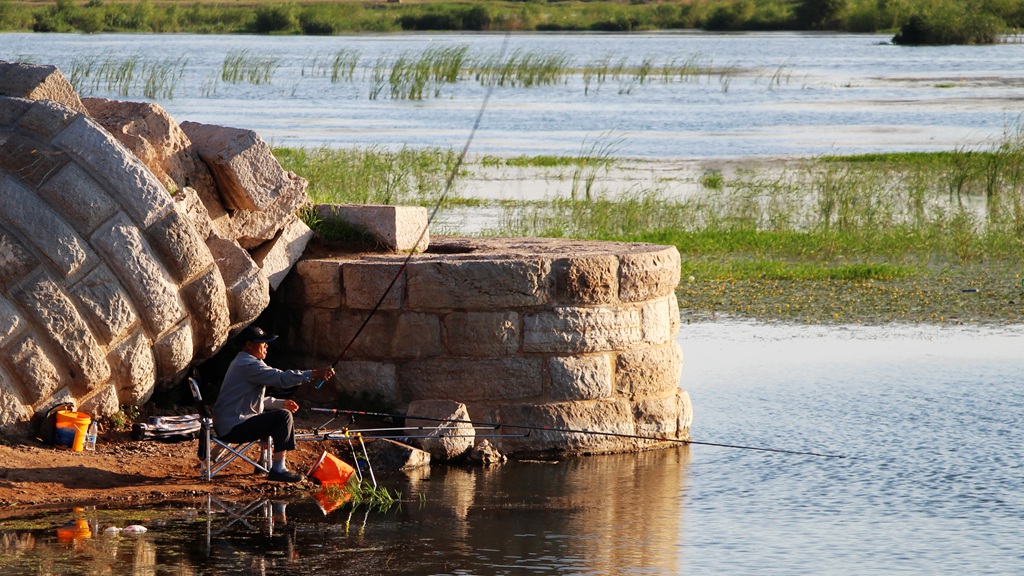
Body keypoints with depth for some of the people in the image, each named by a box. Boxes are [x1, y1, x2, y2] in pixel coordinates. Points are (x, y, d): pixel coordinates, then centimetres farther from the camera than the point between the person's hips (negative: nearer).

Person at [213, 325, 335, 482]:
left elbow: (257, 400, 26)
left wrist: (281, 403, 15)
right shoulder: (248, 365, -16)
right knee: (283, 417, -17)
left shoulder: (242, 362, 20)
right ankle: (278, 469, -18)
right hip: (232, 428, -11)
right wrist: (314, 374, -25)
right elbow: (282, 378, -26)